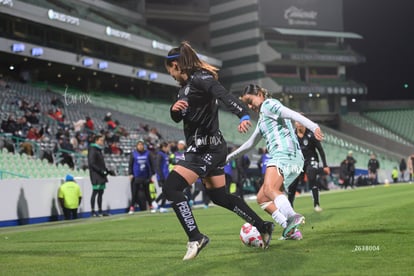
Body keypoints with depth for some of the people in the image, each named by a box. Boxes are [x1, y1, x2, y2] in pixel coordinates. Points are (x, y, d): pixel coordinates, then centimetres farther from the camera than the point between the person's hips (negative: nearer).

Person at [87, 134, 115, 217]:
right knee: (95, 192, -8)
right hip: (95, 175, -9)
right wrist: (101, 171, -21)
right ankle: (93, 211, -5)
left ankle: (100, 211, 14)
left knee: (101, 193, 9)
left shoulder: (99, 150, 19)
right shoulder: (93, 150, -11)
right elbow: (92, 164, -18)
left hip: (101, 175, 9)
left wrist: (108, 171, 16)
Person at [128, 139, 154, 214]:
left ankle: (151, 206, 19)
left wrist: (150, 175, 7)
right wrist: (130, 174, -7)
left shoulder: (147, 153, 5)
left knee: (147, 192, 9)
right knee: (134, 192, -5)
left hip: (145, 177, 2)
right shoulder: (133, 154, 1)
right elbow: (130, 165, 2)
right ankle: (132, 208, -4)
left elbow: (150, 165, 9)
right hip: (136, 177, -2)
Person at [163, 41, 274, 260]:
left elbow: (225, 95, -31)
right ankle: (263, 227, 27)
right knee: (219, 197, 18)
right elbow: (177, 118, 22)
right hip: (204, 148, 10)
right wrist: (174, 108, -3)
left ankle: (195, 238, -11)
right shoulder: (185, 86, 15)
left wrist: (243, 116, -49)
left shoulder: (200, 78, -14)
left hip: (206, 148, -10)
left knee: (171, 187, -15)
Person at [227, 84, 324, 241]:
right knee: (262, 198, 8)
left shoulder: (268, 104, 5)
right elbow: (251, 143, 44)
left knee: (269, 189, -32)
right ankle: (291, 230, -6)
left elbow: (291, 114, -14)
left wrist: (313, 126, -30)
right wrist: (229, 157, 49)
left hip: (284, 153, -10)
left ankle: (292, 217, -56)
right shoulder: (262, 118, 33)